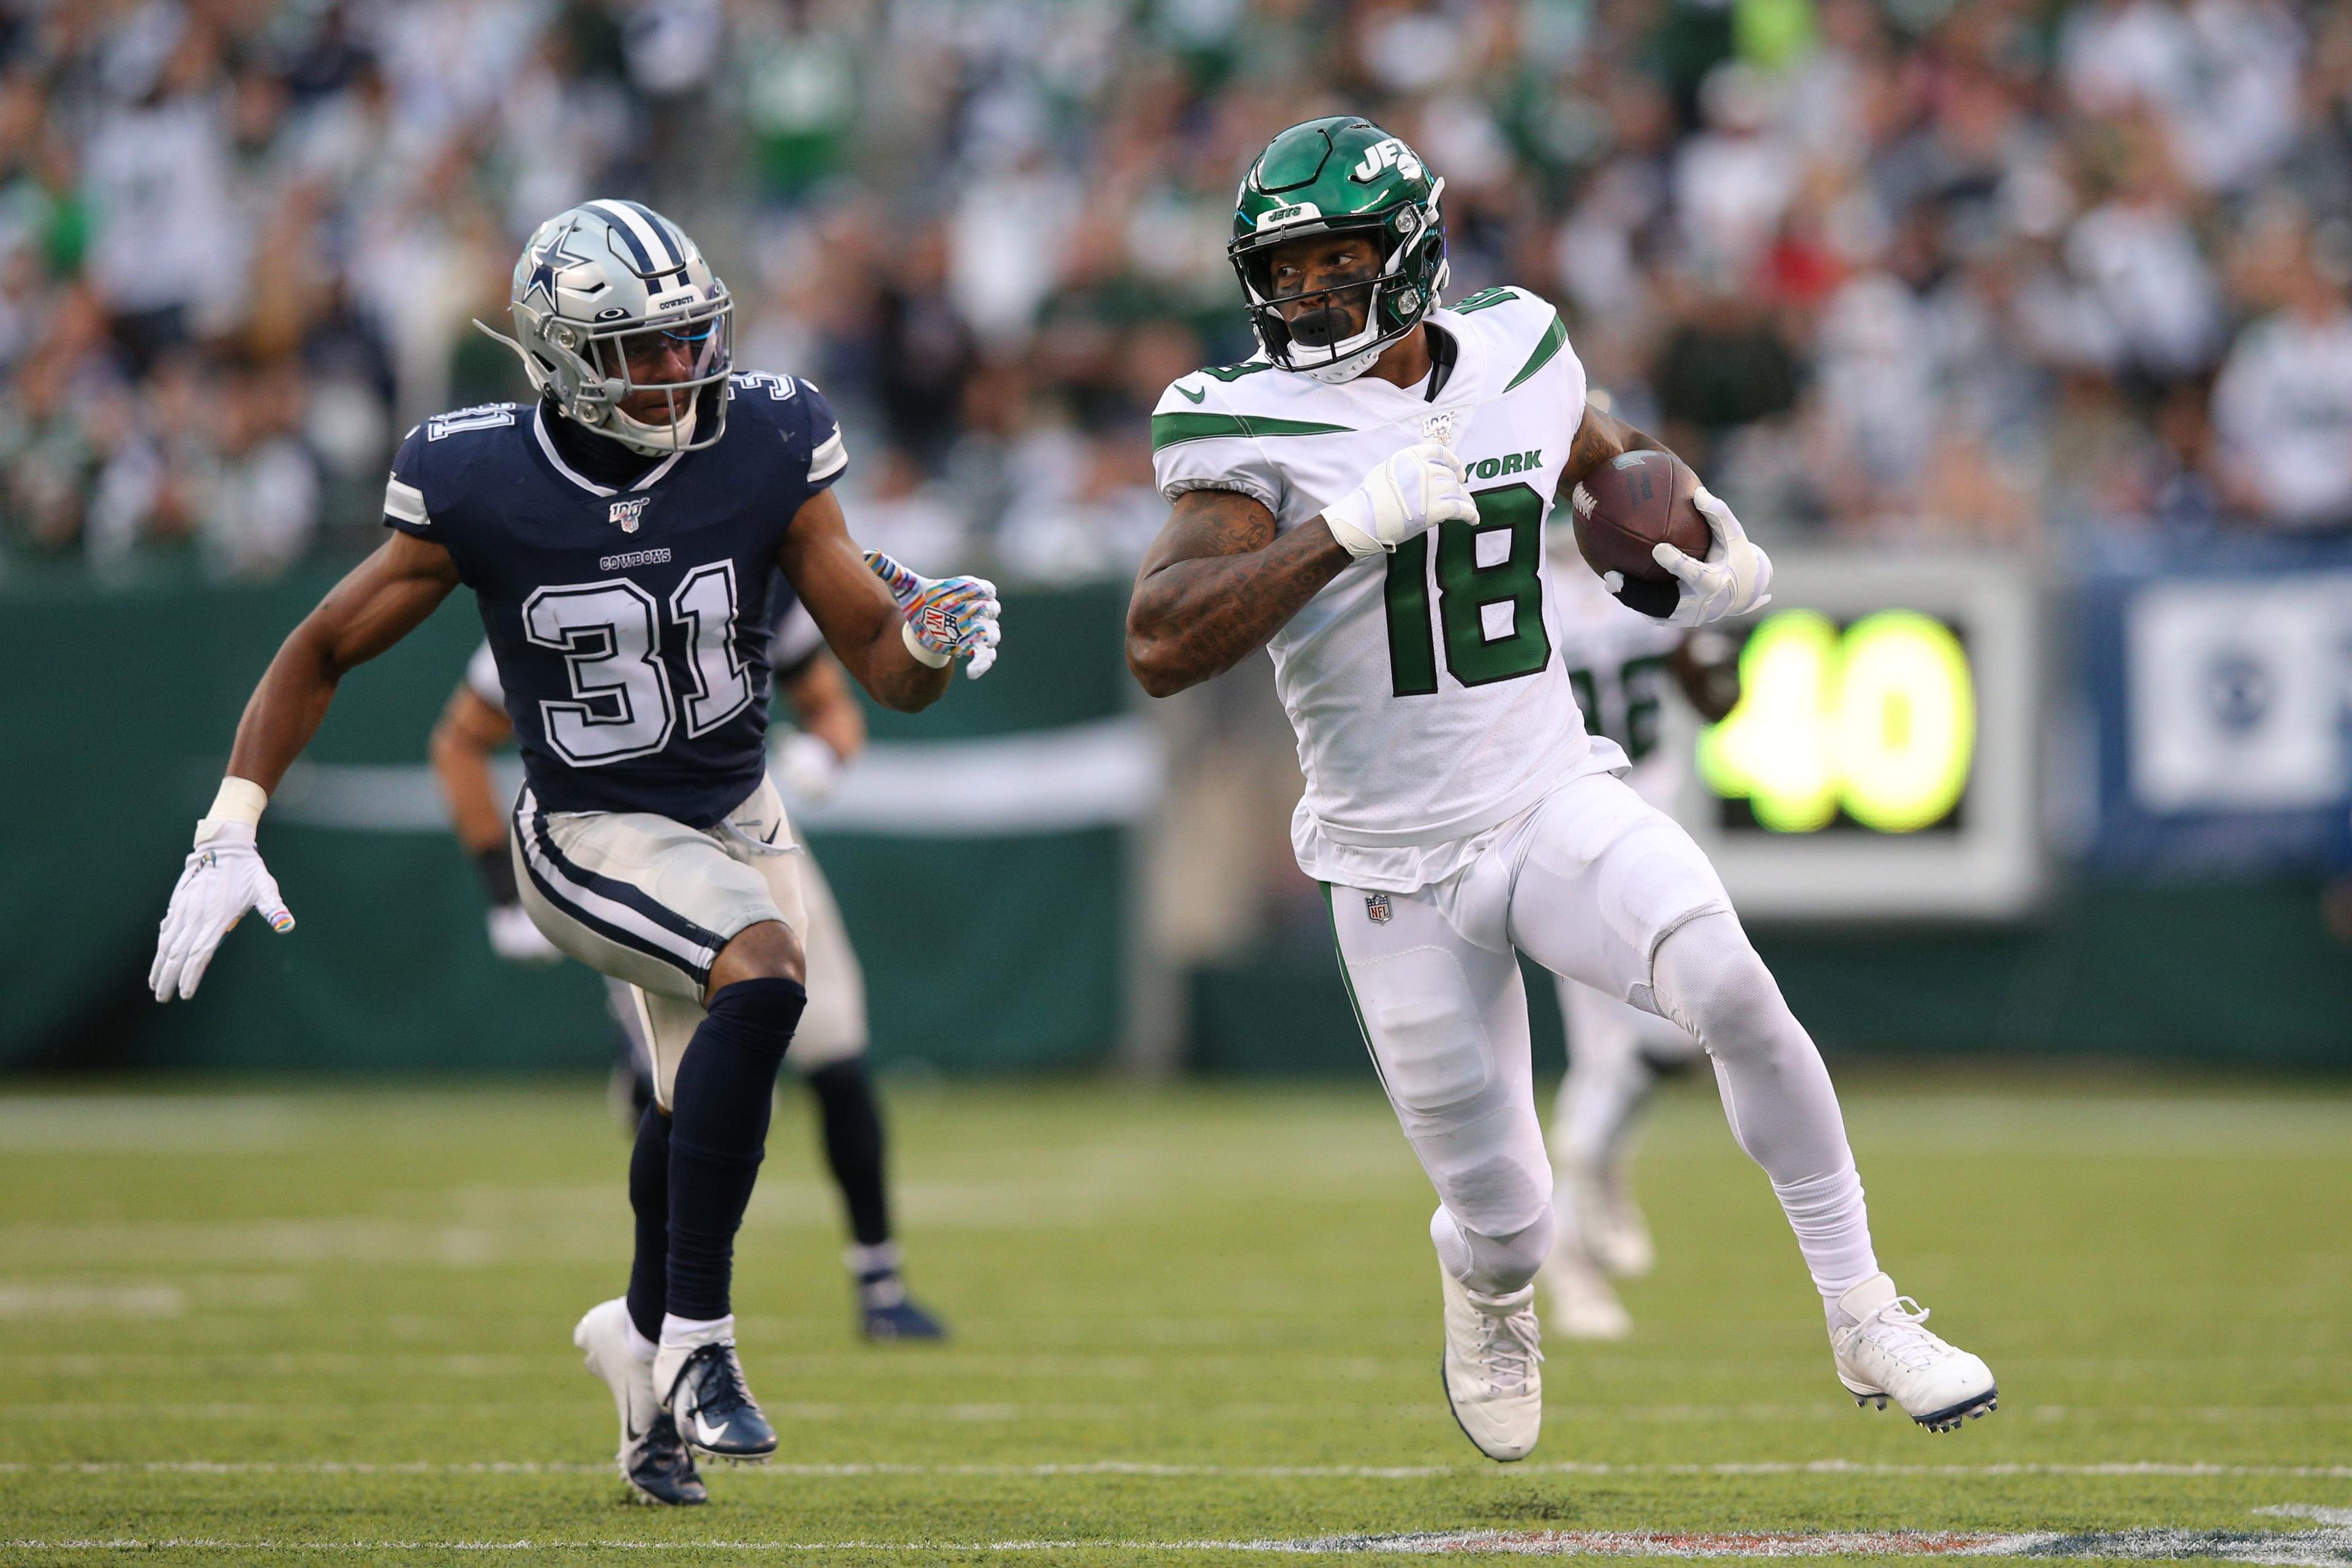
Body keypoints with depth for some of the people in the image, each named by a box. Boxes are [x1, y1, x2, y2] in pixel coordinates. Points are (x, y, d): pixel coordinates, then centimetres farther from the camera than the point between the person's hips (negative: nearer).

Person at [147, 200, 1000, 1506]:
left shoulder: (763, 455, -12)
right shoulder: (481, 487, -18)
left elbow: (882, 664, -7)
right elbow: (324, 652, -6)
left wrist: (934, 639, -31)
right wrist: (229, 835, -13)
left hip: (736, 817, 5)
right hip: (591, 839, -5)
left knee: (704, 1120, 16)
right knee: (761, 980, -32)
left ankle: (641, 1338, 47)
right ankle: (695, 1342, -24)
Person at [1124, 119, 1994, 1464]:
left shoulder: (1515, 358, 1)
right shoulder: (1258, 432, -12)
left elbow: (1610, 457, 26)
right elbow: (1161, 647, -27)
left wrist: (1715, 546, 6)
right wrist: (1350, 527, -33)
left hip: (1558, 800, 2)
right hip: (1401, 871, -2)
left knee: (1730, 987, -27)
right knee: (1507, 1224, 3)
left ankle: (1866, 1323, -13)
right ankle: (1486, 1298, 43)